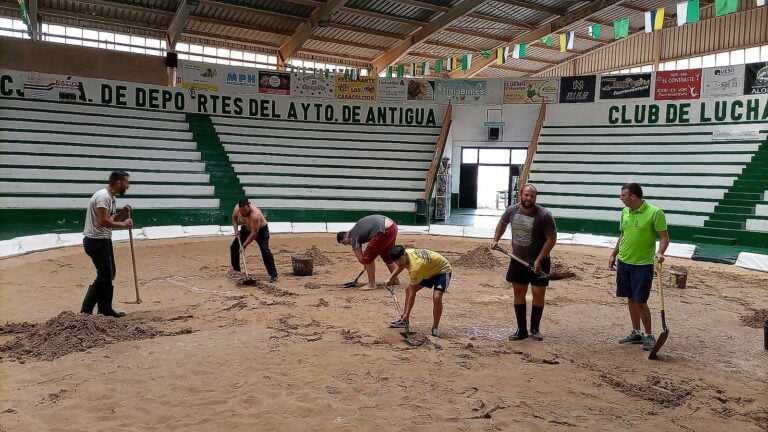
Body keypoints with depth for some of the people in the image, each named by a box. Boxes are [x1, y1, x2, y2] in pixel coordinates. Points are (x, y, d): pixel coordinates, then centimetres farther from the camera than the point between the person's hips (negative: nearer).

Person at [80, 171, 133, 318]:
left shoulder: (110, 197, 14)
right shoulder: (103, 196, -19)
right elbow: (103, 221, -28)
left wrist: (122, 214, 4)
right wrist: (124, 224, -18)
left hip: (103, 240, 11)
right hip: (96, 241, -11)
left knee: (110, 273, 16)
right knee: (105, 276, -8)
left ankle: (105, 309, 25)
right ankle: (85, 311, -2)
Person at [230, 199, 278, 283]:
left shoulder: (255, 214, -41)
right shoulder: (237, 208, -22)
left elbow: (254, 233, -35)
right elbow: (234, 218, 2)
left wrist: (244, 245, -29)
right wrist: (236, 230, -11)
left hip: (261, 230, -6)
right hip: (246, 229, 7)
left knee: (265, 250, -24)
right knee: (234, 246, 5)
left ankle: (273, 275, -23)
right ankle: (236, 270, 24)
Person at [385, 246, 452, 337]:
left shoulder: (415, 267, -40)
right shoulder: (405, 254, -17)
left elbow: (413, 292, -33)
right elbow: (401, 265, 11)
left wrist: (407, 314, -29)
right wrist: (390, 279, 9)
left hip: (443, 269, -9)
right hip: (429, 269, 9)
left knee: (437, 297, -28)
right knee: (408, 290, 6)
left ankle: (435, 329, -11)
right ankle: (404, 320, 18)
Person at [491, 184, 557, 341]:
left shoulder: (544, 216, -19)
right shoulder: (512, 210, -5)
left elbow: (552, 238, -15)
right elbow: (502, 222, 17)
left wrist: (539, 260, -18)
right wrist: (496, 240, 7)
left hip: (539, 262, -4)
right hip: (518, 260, 4)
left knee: (538, 294, -3)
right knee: (519, 292, 7)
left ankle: (535, 329, 17)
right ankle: (522, 330, 17)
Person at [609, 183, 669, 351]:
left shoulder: (654, 213, -14)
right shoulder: (625, 212, 6)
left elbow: (664, 237, -12)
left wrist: (660, 252, -29)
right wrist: (614, 254, 17)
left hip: (643, 264, -6)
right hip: (624, 262, 6)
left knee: (640, 301, -4)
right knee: (631, 299, 12)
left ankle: (649, 336, 13)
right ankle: (636, 333, 24)